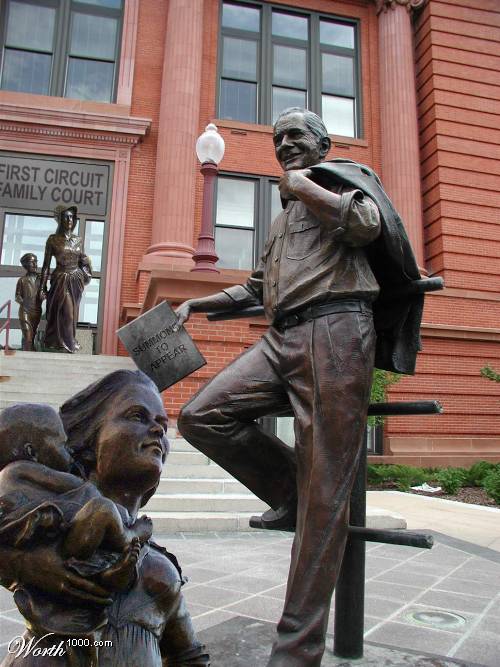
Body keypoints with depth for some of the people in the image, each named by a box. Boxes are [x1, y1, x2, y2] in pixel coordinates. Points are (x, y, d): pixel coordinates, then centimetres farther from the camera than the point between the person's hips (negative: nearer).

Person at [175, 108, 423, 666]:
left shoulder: (345, 178, 13)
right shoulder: (281, 219, 32)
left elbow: (367, 225, -12)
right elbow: (256, 289, 34)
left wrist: (300, 183, -3)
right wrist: (195, 303, 26)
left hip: (334, 331, -7)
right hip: (281, 338, 8)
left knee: (324, 499, -8)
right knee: (201, 416, -12)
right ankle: (292, 494, 7)